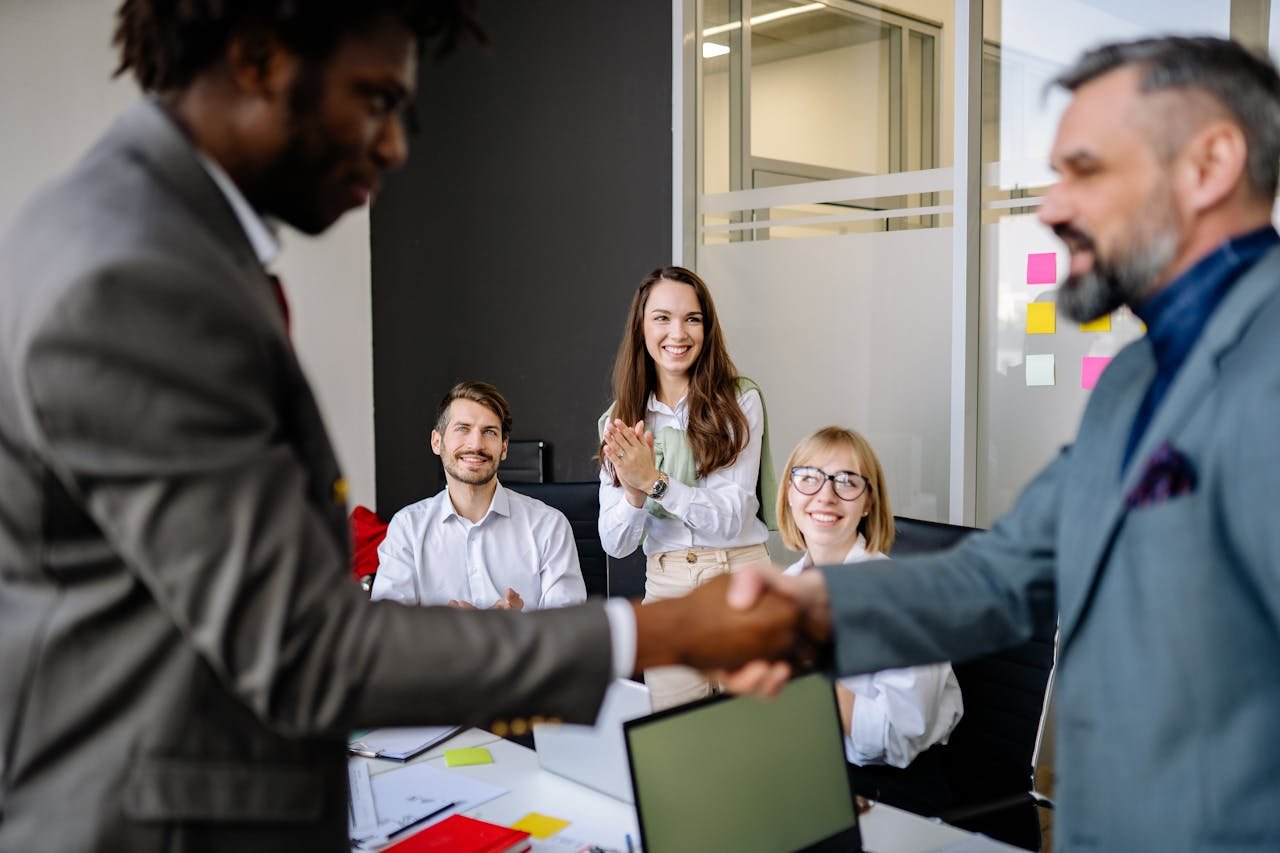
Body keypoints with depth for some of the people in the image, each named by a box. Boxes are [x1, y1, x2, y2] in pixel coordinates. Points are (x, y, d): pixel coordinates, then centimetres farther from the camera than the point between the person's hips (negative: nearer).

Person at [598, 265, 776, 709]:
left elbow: (731, 517, -11)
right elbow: (614, 544, 0)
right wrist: (634, 493, -20)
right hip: (666, 588, 2)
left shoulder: (740, 399, -6)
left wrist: (654, 481, -22)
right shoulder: (621, 421, 4)